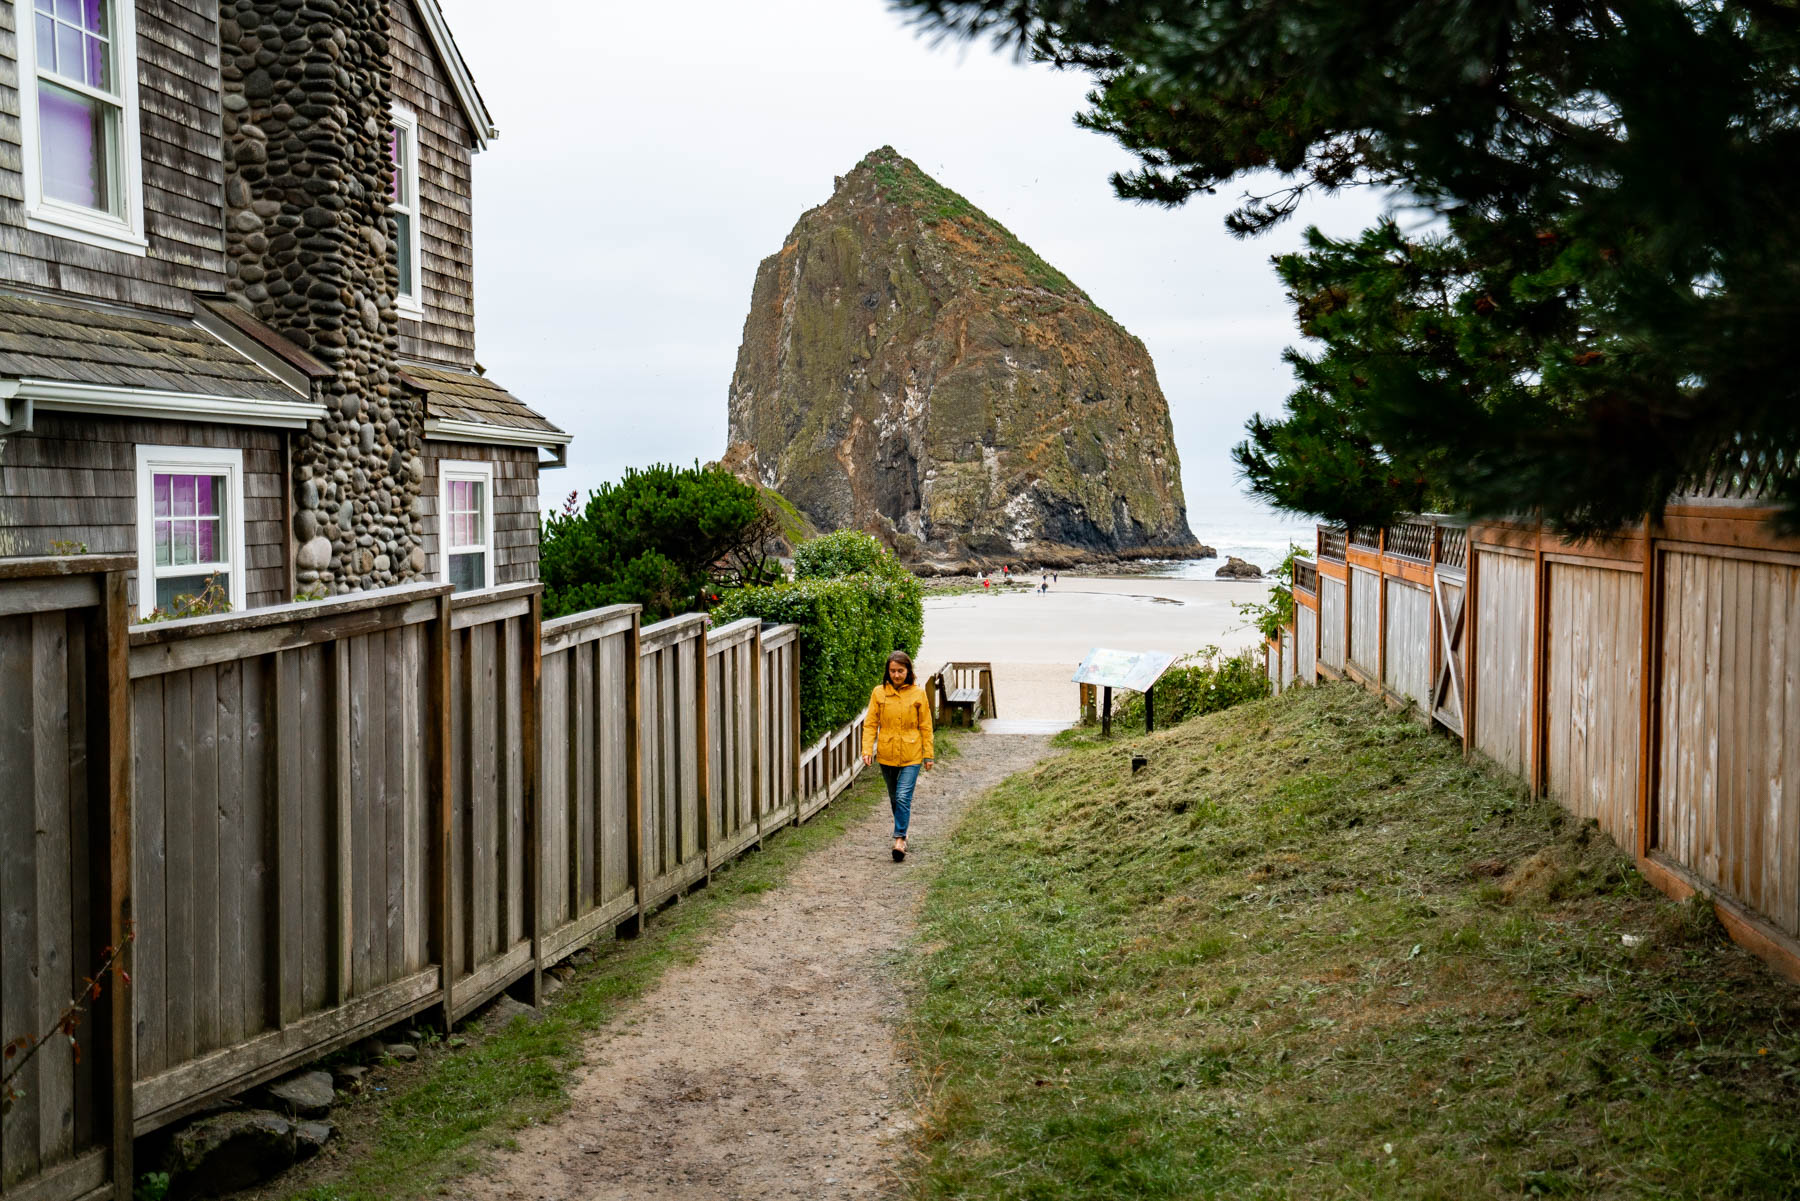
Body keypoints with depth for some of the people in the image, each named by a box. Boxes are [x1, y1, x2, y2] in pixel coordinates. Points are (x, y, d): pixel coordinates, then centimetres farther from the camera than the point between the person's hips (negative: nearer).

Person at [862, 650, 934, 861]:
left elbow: (925, 727, 3)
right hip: (887, 755, 2)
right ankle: (902, 833, 31)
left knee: (903, 797, -13)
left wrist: (928, 755, 3)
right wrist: (867, 750, -9)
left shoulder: (918, 694, -3)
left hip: (911, 756, -2)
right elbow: (870, 724, 1)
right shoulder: (879, 693, -1)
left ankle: (899, 839, -11)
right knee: (894, 798, 15)